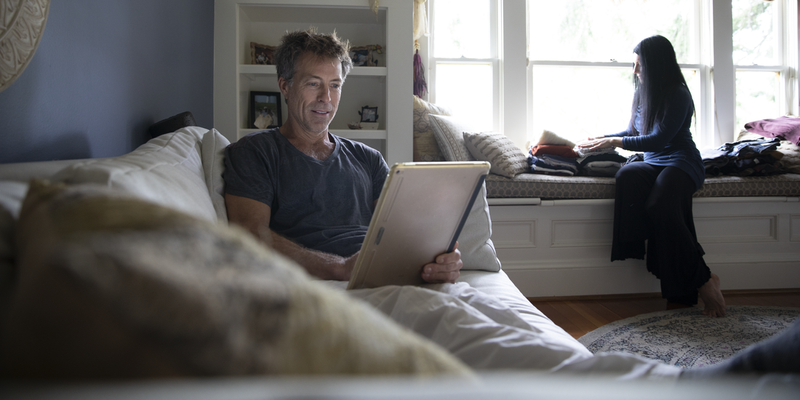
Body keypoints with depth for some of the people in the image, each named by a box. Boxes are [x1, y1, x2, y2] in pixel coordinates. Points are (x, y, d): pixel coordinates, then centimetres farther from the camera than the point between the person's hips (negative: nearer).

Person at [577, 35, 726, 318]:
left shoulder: (677, 95, -7)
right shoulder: (643, 92, 17)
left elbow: (659, 139, -15)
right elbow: (633, 132, 27)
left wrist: (616, 142, -13)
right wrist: (601, 138, 17)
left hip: (680, 164, -7)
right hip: (653, 163, 7)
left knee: (660, 204, -37)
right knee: (627, 176, -30)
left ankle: (702, 279, -22)